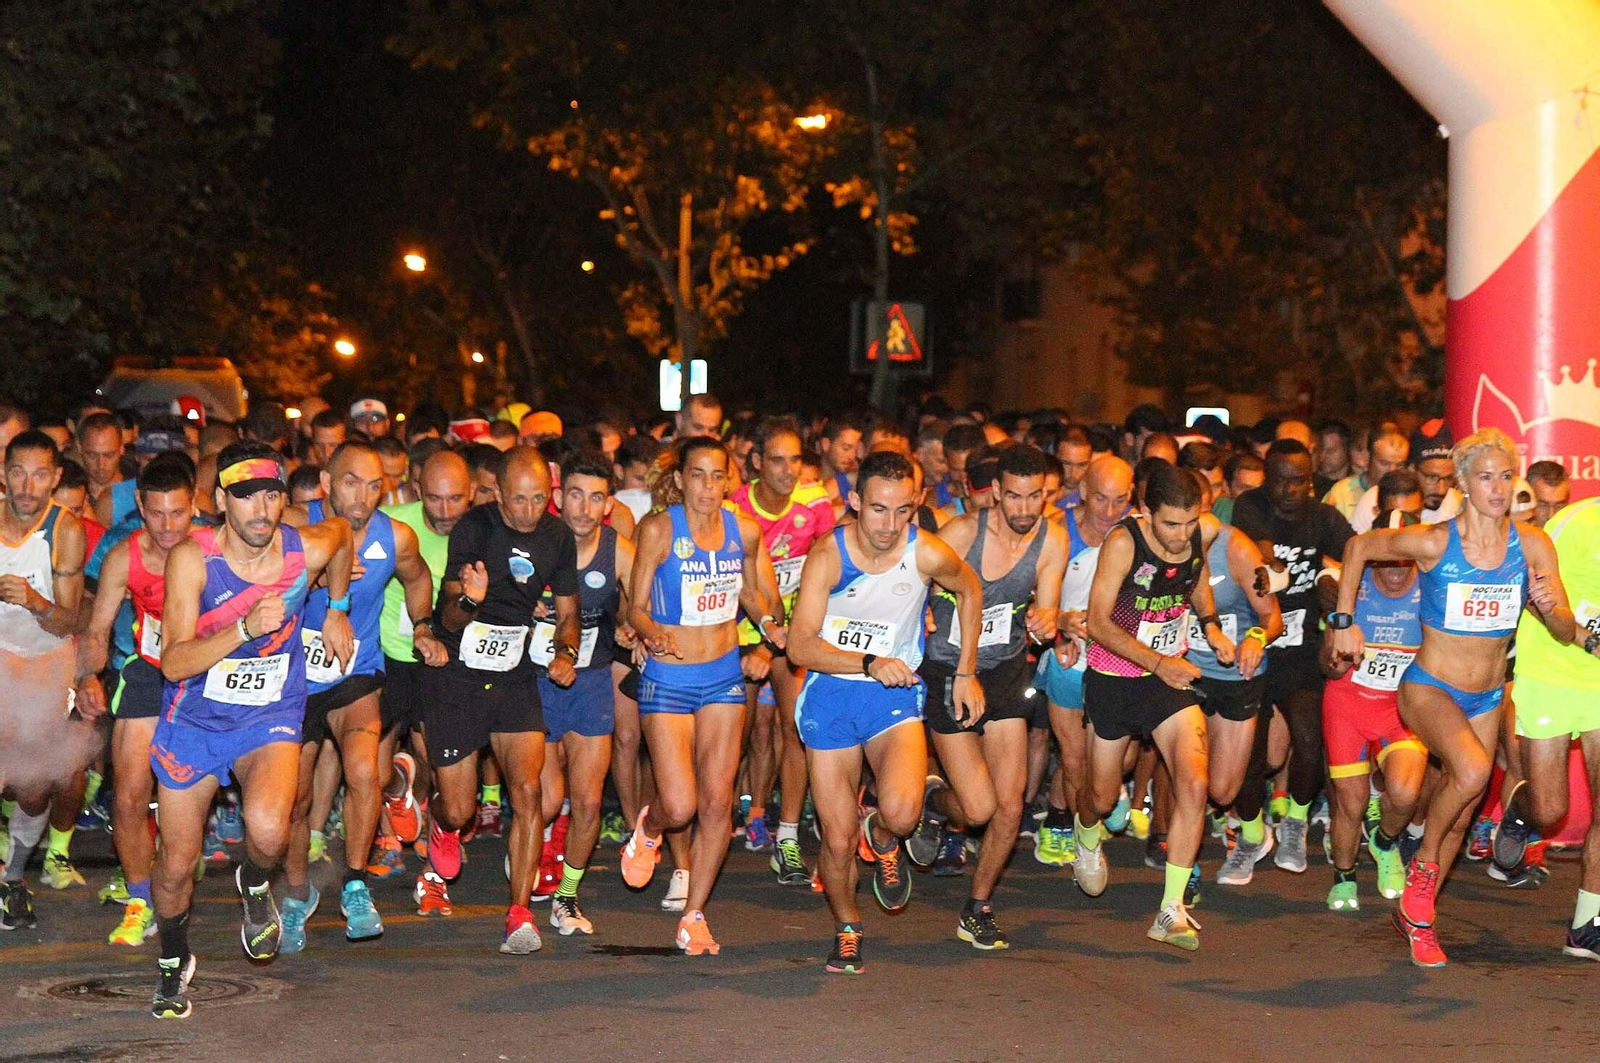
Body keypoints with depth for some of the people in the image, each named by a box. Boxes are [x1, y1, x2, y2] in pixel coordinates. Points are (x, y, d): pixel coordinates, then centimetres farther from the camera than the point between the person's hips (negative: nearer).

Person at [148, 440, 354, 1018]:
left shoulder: (308, 548, -13)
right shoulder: (192, 558, -19)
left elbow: (341, 530, 14)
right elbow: (175, 663, -25)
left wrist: (337, 611, 18)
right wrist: (246, 628, -38)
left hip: (270, 716, 0)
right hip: (193, 718, 0)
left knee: (268, 829, -30)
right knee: (177, 863, 8)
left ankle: (255, 883, 8)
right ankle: (174, 961, 39)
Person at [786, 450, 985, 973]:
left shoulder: (928, 554, -12)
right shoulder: (828, 555, -15)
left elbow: (970, 591, 11)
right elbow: (801, 646, -19)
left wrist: (966, 673, 12)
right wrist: (868, 663, -32)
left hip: (896, 695, 0)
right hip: (830, 694, 0)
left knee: (902, 811, -26)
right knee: (838, 839, 1)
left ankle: (883, 838, 12)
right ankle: (847, 930, 30)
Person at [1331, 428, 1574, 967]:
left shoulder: (1532, 546, -8)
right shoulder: (1433, 542, -17)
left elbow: (1568, 633, -5)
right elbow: (1359, 547, -1)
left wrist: (1550, 608, -27)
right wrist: (1344, 619, -2)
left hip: (1487, 697, 5)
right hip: (1428, 688, -4)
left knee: (1459, 817, 13)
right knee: (1472, 768, -32)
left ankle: (1416, 916, 34)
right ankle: (1423, 863, -7)